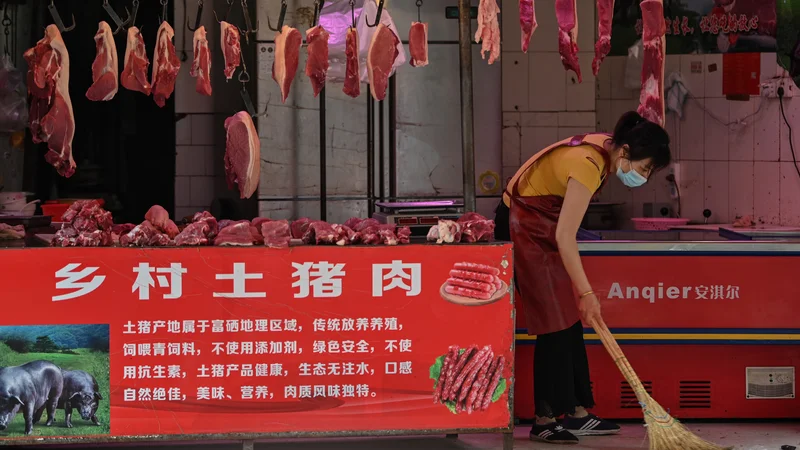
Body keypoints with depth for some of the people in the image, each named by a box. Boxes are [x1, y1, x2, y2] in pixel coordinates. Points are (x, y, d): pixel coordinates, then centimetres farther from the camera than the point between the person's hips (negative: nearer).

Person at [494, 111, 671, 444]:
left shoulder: (604, 146, -3)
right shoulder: (588, 166, -30)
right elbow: (564, 237, -31)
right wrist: (586, 292, -29)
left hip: (543, 225, 9)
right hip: (524, 228, -9)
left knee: (571, 322, 8)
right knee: (555, 323, -9)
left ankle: (577, 413, 12)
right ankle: (545, 420, -2)